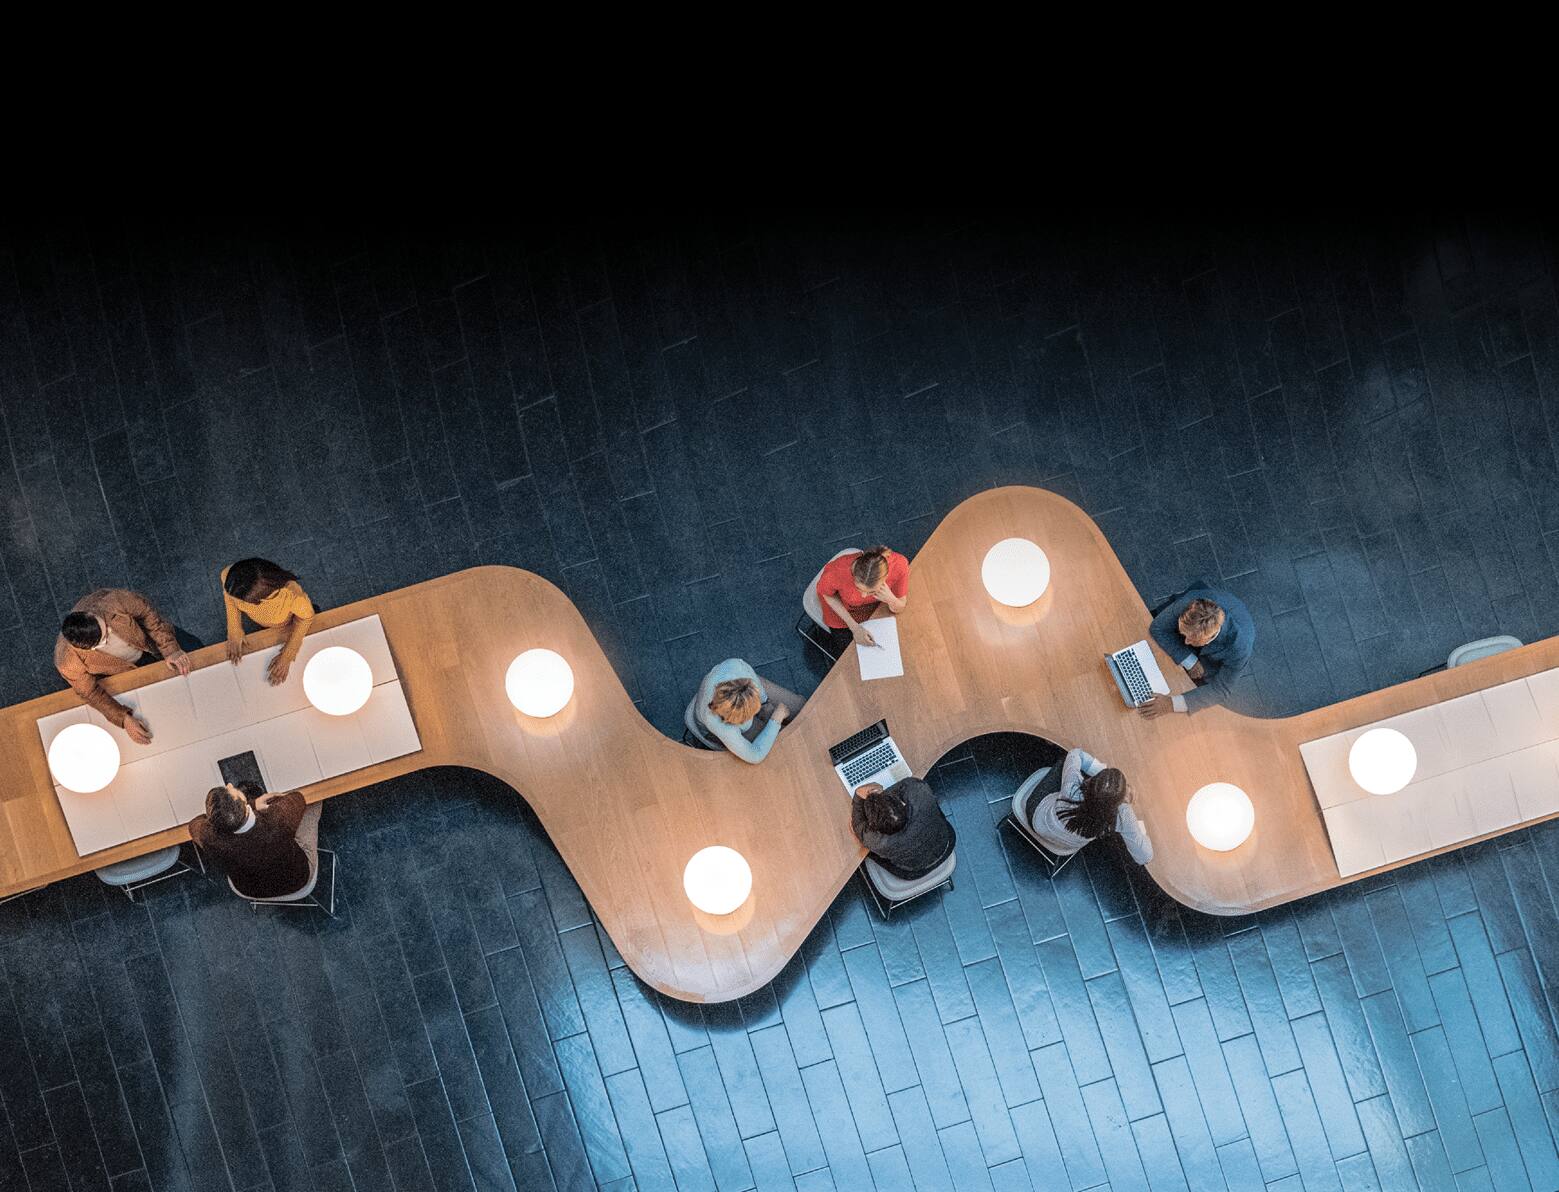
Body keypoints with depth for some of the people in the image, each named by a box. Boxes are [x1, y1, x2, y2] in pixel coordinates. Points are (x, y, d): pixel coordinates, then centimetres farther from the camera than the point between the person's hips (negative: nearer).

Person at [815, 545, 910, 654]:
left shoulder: (899, 566, -38)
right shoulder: (839, 570, -42)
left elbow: (899, 609, -19)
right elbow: (826, 593, -16)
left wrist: (891, 599, -42)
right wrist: (854, 626, -21)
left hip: (876, 606, 2)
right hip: (842, 608, -1)